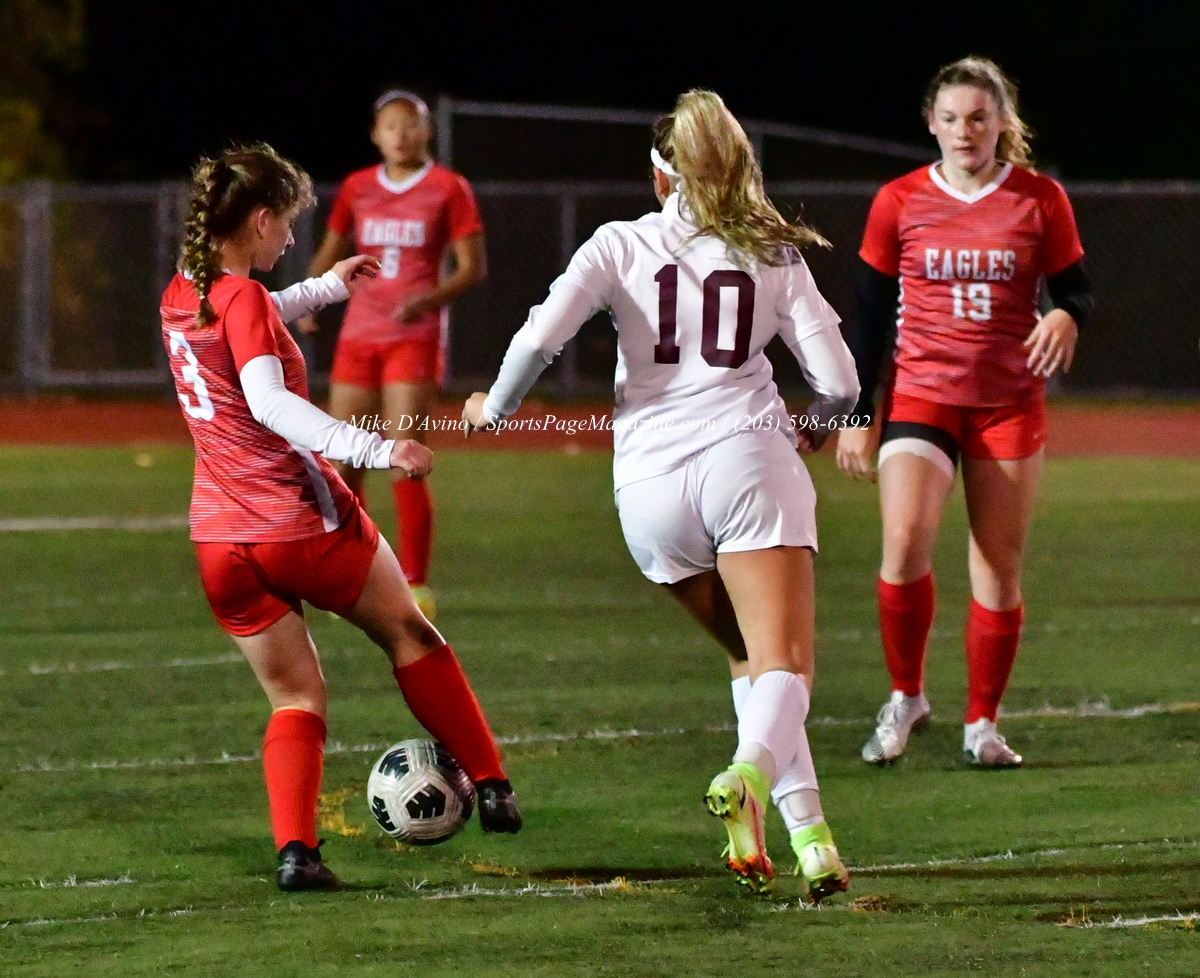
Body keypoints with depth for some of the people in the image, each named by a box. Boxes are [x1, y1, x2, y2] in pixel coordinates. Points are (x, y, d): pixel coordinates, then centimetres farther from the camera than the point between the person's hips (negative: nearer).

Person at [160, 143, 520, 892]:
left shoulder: (182, 297, 9)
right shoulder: (243, 299, -16)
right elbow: (269, 402, -31)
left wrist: (326, 288, 42)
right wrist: (376, 451, -37)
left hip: (220, 541, 6)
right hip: (302, 521, -6)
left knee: (295, 698, 11)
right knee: (408, 633, 18)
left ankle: (295, 848, -9)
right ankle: (491, 787, 26)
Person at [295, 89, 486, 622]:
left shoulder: (448, 189, -2)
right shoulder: (355, 189, 10)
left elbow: (472, 266, -5)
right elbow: (330, 252, 19)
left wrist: (429, 300, -22)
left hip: (414, 337, -5)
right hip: (358, 337, 5)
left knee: (404, 464, -11)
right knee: (343, 464, 4)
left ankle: (415, 586, -4)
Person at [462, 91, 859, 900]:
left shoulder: (622, 245, 9)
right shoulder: (775, 256, 11)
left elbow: (539, 339, -5)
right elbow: (839, 383, 6)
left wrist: (495, 409, 13)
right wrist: (815, 428, 28)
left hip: (649, 481, 2)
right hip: (746, 455, -2)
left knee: (751, 654, 17)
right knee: (785, 662, -11)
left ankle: (806, 825, 5)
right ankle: (750, 775, -43)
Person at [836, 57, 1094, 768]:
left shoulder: (1041, 200, 1)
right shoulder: (900, 203, 1)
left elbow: (1076, 290, 4)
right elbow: (870, 315, 6)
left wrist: (1066, 317, -21)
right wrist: (857, 414, 4)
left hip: (1010, 406, 1)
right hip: (921, 395, -1)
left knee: (1000, 569, 2)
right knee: (906, 541, -21)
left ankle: (982, 724, 15)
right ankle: (906, 697, -2)